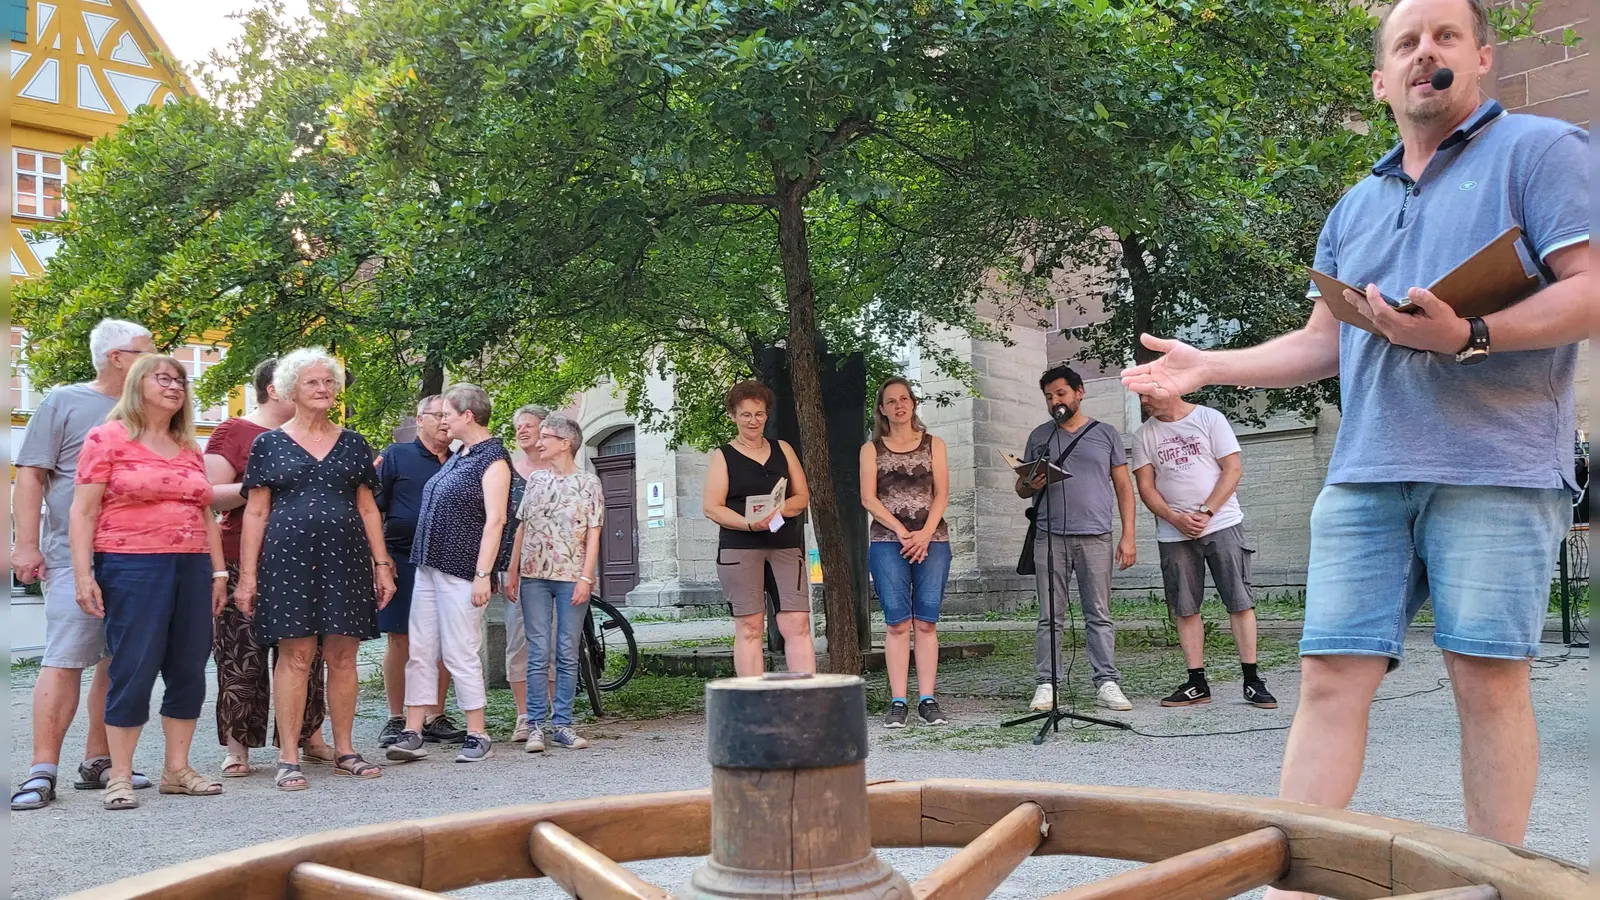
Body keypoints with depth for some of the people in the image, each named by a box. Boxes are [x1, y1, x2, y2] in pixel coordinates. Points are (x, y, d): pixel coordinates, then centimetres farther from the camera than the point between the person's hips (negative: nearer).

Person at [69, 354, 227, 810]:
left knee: (189, 670, 6)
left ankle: (177, 769, 16)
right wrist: (83, 575, -11)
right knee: (133, 670, -4)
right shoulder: (108, 438, 0)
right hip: (132, 567, -6)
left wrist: (218, 571, 14)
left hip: (192, 567, 6)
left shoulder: (189, 449, 17)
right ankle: (119, 777, 5)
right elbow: (83, 512, -4)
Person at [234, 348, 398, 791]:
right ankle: (288, 758, 2)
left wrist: (382, 565, 8)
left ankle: (344, 750, 13)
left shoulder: (352, 444, 14)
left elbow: (368, 508, 15)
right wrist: (247, 575, -2)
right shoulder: (269, 444, 6)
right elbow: (255, 513, 4)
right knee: (296, 655, -5)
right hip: (289, 558, -2)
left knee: (343, 655, 3)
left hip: (346, 559, 3)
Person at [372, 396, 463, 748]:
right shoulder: (396, 456, 2)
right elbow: (373, 507, -1)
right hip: (403, 561, -4)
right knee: (400, 640, 0)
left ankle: (434, 719, 13)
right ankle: (397, 720, 9)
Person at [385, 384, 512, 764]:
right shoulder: (458, 457, 16)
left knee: (460, 654, -4)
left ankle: (478, 736, 6)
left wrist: (483, 575, -21)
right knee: (420, 651, 6)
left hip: (460, 571, -9)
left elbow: (495, 521, -17)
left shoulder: (493, 459, -10)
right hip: (429, 567, 9)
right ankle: (412, 734, 9)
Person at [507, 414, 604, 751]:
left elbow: (593, 534, -2)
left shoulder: (588, 482, 1)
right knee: (538, 654, 0)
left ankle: (561, 724, 9)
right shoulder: (535, 479, 11)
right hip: (534, 576, 2)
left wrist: (585, 578, -9)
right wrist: (512, 570, 8)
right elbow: (522, 527, 14)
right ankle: (536, 724, 4)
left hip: (572, 578, -2)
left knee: (568, 655, 3)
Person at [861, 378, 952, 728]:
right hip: (887, 542, -1)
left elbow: (941, 494, 5)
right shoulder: (872, 449, 11)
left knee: (926, 622, -3)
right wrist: (901, 532, -10)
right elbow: (868, 498, 2)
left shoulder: (933, 445, 13)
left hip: (931, 540, 1)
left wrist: (925, 534, -10)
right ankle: (897, 703, -3)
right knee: (898, 623, -5)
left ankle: (927, 700, 0)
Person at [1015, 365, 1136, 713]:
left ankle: (1107, 683, 2)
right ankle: (1046, 685, 3)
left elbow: (1124, 487, 9)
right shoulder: (1039, 436, 14)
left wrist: (1128, 535, 0)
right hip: (1050, 538, 1)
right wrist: (1031, 485, -8)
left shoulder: (1106, 434, 11)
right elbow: (1021, 487, 18)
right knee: (1050, 617, 1)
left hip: (1096, 538, -1)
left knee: (1099, 615, 0)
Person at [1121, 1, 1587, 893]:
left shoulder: (1542, 149, 4)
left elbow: (1590, 289, -7)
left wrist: (1467, 337, -21)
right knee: (1333, 676, -1)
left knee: (1489, 679, -3)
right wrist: (1209, 366, 15)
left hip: (1495, 469, -5)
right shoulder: (1356, 207, 22)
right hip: (1366, 476, 5)